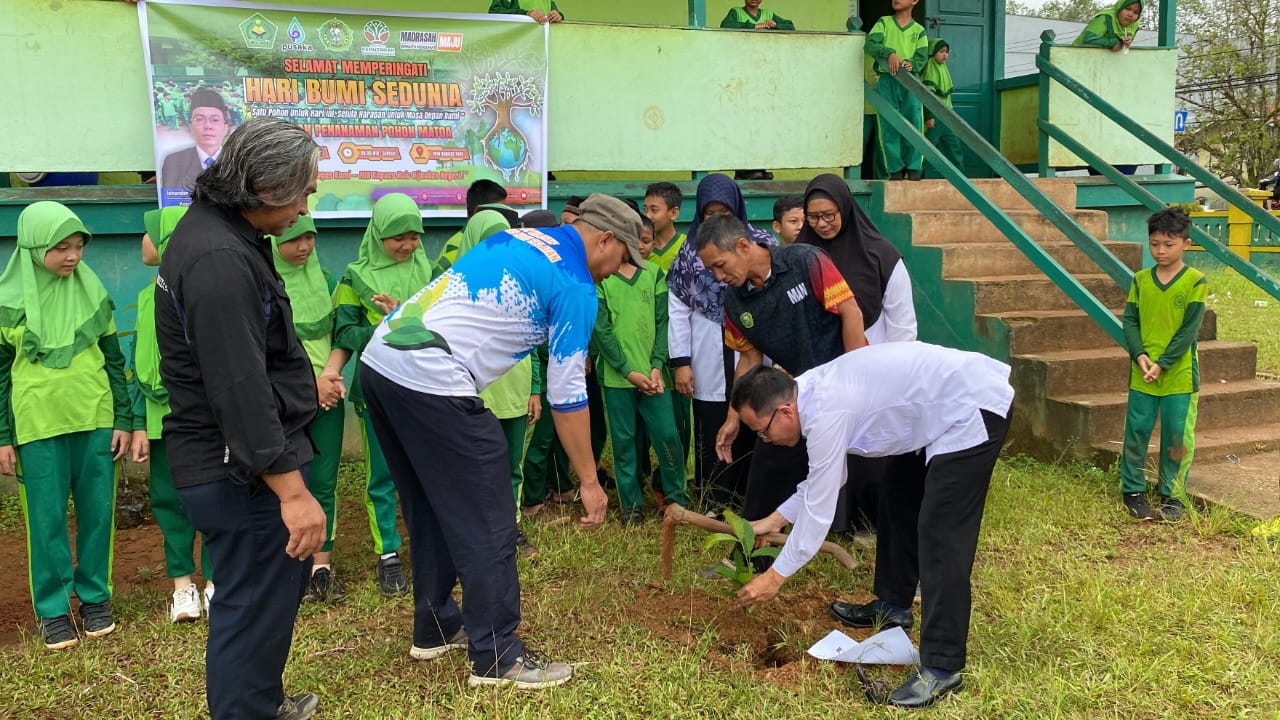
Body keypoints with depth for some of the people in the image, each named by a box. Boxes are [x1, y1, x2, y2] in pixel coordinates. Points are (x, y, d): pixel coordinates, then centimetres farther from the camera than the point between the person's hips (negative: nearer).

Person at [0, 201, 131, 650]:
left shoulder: (91, 290, 3)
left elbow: (113, 358, 8)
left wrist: (123, 419, 5)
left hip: (95, 421, 2)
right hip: (37, 428, -2)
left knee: (97, 511, 8)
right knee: (47, 519, 5)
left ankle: (95, 596, 23)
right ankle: (53, 608, 17)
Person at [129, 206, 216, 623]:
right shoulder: (150, 296, 10)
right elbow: (139, 363, 12)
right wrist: (139, 424, 7)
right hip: (162, 417, 6)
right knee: (168, 499, 9)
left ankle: (214, 580, 18)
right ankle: (182, 584, 22)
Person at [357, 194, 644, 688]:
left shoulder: (517, 237, 20)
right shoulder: (575, 287, -4)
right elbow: (567, 395, -3)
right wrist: (589, 480, 4)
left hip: (379, 359, 9)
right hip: (431, 383, -9)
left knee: (431, 509, 21)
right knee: (486, 523, 2)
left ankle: (436, 628, 34)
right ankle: (497, 657, 12)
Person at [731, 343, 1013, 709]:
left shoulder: (826, 412, -24)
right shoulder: (813, 390, 4)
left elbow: (819, 509, -18)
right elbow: (824, 478, 18)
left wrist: (775, 577, -8)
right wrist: (774, 519, 17)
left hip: (974, 407, -11)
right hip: (946, 400, 11)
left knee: (940, 533, -12)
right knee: (902, 500, 19)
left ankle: (941, 666, -7)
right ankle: (892, 605, 35)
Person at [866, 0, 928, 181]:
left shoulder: (919, 30, 15)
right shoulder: (883, 22, 13)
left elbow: (922, 58, 5)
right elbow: (870, 44, -4)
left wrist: (911, 64, -18)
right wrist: (889, 53, -22)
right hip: (886, 80, 0)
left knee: (914, 123, -7)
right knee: (888, 125, -3)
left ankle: (913, 168, 2)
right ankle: (895, 169, 3)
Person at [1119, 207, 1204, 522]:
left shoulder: (1195, 282, -5)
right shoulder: (1141, 279, 4)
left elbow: (1189, 330, -9)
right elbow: (1130, 322, 3)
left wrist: (1162, 364, -16)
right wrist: (1139, 355, -12)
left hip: (1179, 375, -2)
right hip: (1142, 374, 2)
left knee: (1177, 436, 4)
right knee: (1136, 432, 6)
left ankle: (1172, 496, 18)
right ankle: (1132, 491, 19)